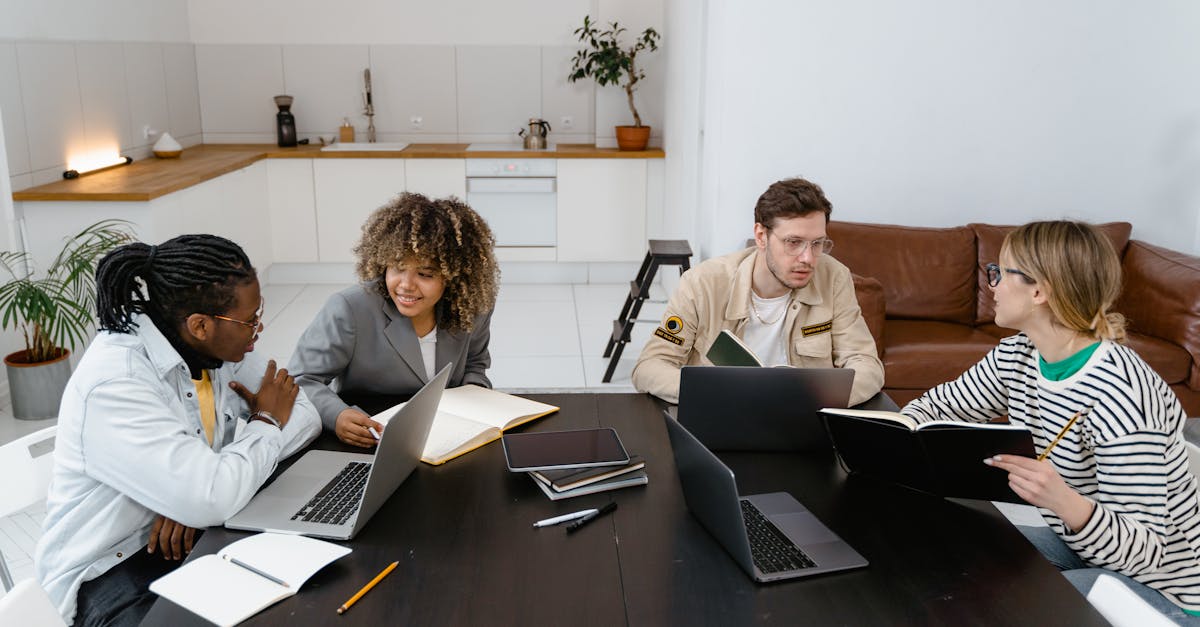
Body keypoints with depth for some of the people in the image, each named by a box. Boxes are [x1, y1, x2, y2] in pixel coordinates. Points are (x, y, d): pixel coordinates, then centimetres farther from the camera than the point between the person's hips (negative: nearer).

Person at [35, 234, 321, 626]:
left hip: (195, 529, 6)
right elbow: (212, 499, -34)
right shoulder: (114, 383, -27)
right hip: (112, 569, -6)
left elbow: (304, 414, -5)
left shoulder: (218, 345, -6)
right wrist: (266, 421, -14)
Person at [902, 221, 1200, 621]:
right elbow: (939, 404, 6)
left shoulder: (1117, 393, -31)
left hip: (1158, 581, -7)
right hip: (1080, 544, 7)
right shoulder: (1016, 356, -7)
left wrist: (1064, 502, -49)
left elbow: (1144, 550, -29)